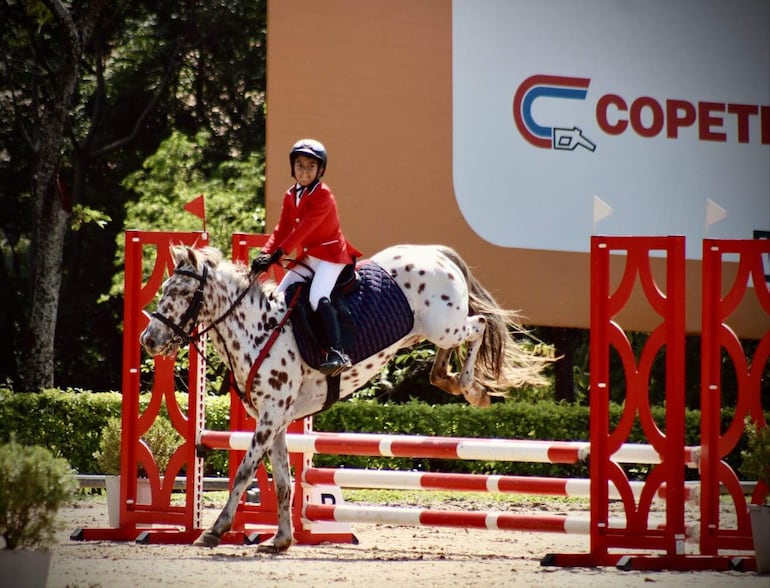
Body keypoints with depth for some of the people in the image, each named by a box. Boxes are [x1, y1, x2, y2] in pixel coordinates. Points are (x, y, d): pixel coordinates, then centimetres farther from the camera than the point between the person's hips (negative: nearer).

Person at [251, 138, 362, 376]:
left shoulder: (323, 196, -15)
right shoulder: (290, 196, 8)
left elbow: (304, 229, -24)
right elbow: (282, 229, 4)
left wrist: (278, 253, -30)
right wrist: (265, 253, -14)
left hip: (330, 254, -9)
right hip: (306, 258, 9)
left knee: (318, 298, -29)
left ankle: (337, 353, -36)